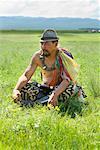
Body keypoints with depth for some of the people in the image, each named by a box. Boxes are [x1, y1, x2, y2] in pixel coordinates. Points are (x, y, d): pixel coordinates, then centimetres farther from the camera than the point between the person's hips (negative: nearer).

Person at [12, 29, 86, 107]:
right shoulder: (38, 56, -7)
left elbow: (67, 79, -30)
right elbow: (25, 76, -7)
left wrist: (55, 94, -47)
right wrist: (16, 90, -26)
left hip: (61, 89, -3)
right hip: (44, 89, 3)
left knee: (71, 87, -37)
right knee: (22, 87, -16)